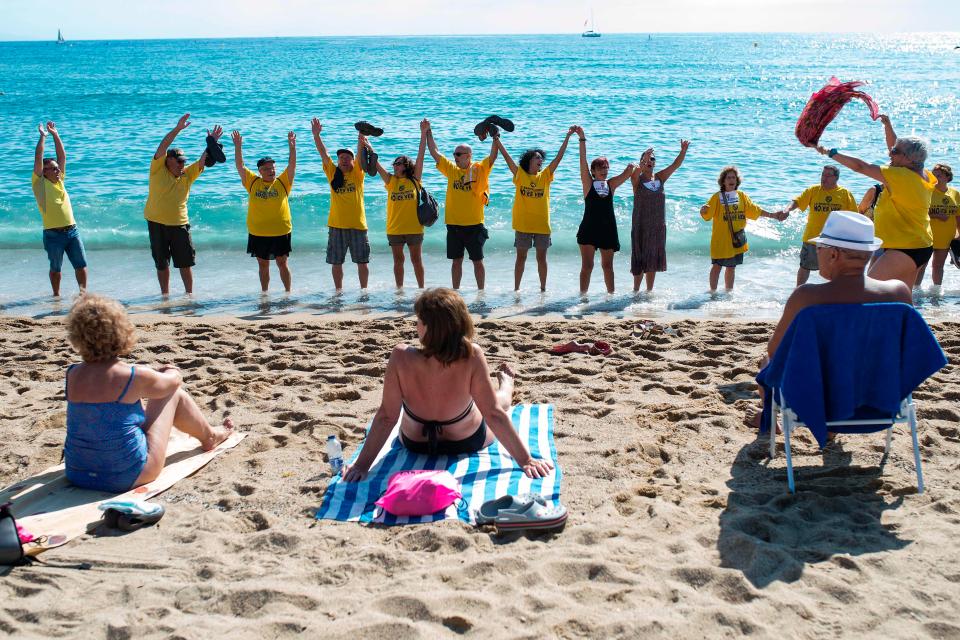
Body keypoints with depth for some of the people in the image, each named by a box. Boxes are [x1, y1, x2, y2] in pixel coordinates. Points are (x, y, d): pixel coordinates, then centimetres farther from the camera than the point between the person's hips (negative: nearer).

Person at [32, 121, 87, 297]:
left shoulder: (59, 180, 13)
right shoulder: (39, 182, -1)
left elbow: (62, 156, 13)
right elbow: (38, 158, -7)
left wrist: (55, 134, 10)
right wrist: (43, 136, -3)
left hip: (72, 230, 4)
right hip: (53, 234, -4)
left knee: (81, 265, 0)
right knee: (55, 268, 7)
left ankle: (83, 291, 6)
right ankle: (56, 295, 19)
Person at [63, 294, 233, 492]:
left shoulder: (73, 375, -4)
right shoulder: (134, 376, -18)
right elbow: (175, 380, 4)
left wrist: (154, 371, 28)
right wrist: (170, 371, 28)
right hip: (126, 477, -5)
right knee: (174, 394, 11)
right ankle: (209, 437, 39)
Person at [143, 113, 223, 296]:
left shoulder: (188, 174, 6)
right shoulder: (158, 169, -4)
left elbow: (203, 159, 0)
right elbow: (163, 146, -15)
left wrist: (212, 142, -13)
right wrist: (178, 129, -22)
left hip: (179, 224, 2)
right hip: (157, 223, -2)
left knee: (186, 262, 4)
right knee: (161, 263, 9)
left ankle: (189, 293, 15)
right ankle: (165, 294, 21)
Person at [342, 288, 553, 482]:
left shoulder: (401, 357, -34)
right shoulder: (472, 357, -35)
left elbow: (386, 416, -27)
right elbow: (494, 414, -29)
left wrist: (361, 465, -18)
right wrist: (525, 460, -20)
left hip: (415, 443, 1)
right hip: (468, 442, -1)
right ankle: (506, 382, 65)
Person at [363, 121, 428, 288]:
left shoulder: (414, 180, 1)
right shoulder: (391, 181, 7)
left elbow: (421, 156, -4)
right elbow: (376, 163, 1)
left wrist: (423, 134, -8)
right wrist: (367, 144, -7)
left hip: (414, 227, -2)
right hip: (394, 229, 2)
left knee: (416, 260, 6)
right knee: (398, 260, 10)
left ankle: (421, 288, 15)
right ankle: (399, 290, 18)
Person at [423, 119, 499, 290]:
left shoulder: (480, 169, -1)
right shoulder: (451, 169, 8)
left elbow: (493, 156, -11)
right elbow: (434, 152, 10)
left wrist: (495, 138, -22)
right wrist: (428, 133, 7)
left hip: (474, 224, -4)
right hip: (454, 224, 4)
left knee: (477, 261, 4)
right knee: (456, 260, 10)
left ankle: (481, 292, 12)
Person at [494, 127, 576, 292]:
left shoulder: (545, 176, 4)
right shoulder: (520, 175, 0)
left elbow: (558, 157, 0)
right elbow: (506, 156, -6)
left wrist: (567, 137, -7)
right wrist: (496, 139, -13)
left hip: (542, 225, 2)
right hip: (523, 224, -2)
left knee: (541, 258, 9)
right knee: (521, 258, 7)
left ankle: (543, 288, 18)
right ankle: (516, 289, 15)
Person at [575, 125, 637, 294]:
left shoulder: (611, 184, 9)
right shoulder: (588, 183, -1)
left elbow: (628, 172, 7)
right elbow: (583, 161, -9)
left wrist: (636, 165, -13)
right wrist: (582, 139, -15)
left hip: (608, 229, 4)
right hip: (589, 229, -4)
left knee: (607, 266, 13)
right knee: (587, 265, -5)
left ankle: (611, 294, 23)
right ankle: (582, 295, -2)